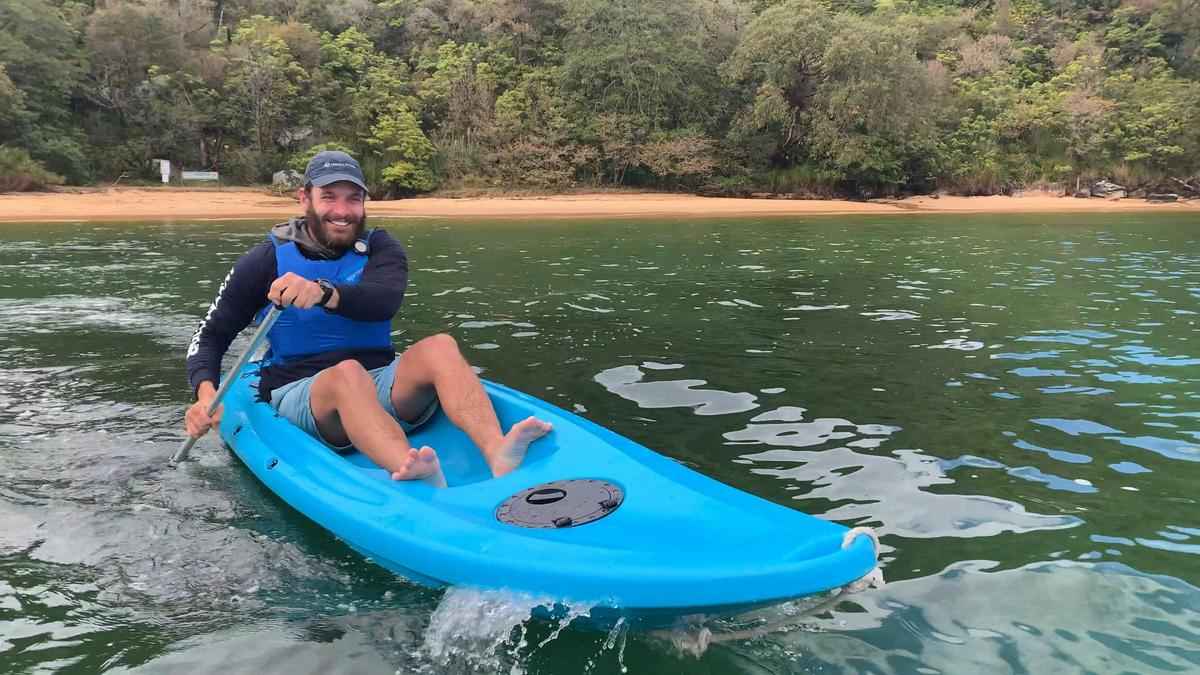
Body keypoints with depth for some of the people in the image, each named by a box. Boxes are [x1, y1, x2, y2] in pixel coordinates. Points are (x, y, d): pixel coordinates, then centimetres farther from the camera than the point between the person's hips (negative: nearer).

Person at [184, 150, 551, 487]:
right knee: (348, 373, -37)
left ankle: (497, 455, -53)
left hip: (381, 389, 2)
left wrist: (324, 292, -37)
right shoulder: (268, 260, 5)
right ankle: (412, 477, -66)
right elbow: (211, 335, 7)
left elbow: (385, 301, -16)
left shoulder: (379, 249, 8)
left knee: (439, 346, -27)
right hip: (301, 392, -2)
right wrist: (205, 394, -14)